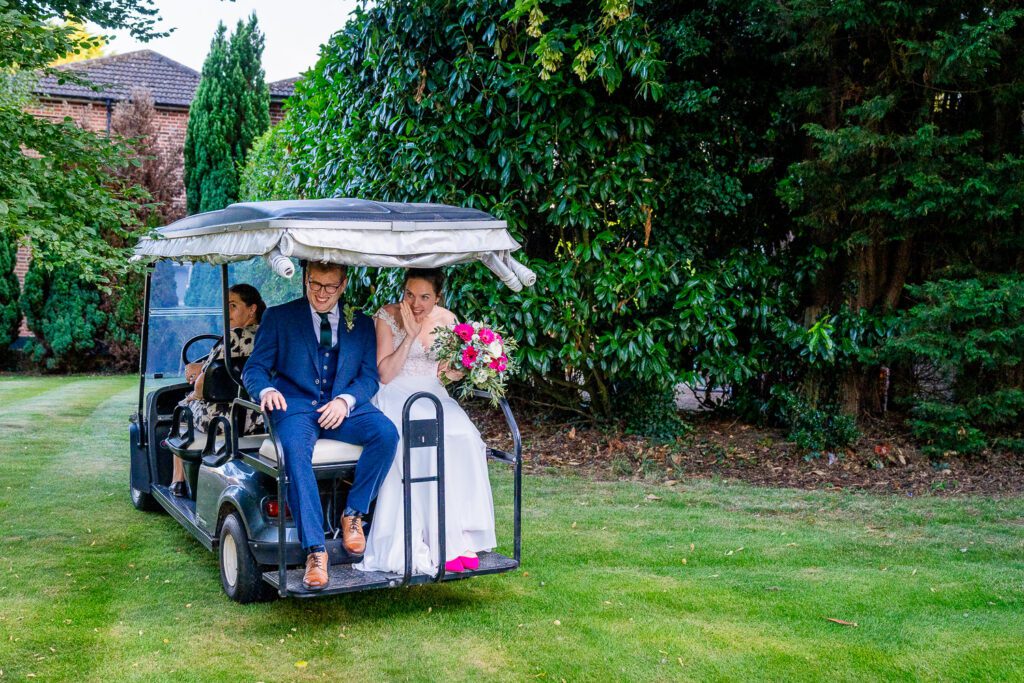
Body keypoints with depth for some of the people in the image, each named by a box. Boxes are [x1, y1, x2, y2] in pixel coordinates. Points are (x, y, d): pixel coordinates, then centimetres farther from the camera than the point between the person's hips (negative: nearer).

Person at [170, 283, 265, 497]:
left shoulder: (234, 337, -19)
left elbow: (203, 385, -17)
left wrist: (194, 395, 4)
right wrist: (201, 367, 14)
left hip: (222, 419, -7)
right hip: (260, 420, 7)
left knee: (183, 406, 26)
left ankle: (178, 481, 31)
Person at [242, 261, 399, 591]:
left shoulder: (361, 324, 18)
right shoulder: (278, 317, 12)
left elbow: (369, 376, 11)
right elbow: (254, 368, 6)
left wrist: (345, 400, -12)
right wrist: (266, 390, -19)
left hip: (344, 408, 2)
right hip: (295, 405, -2)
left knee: (386, 432, -29)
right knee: (294, 449, -36)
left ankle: (353, 514, -11)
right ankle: (315, 550, -36)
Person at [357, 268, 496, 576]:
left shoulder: (447, 320, 7)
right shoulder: (388, 316, -5)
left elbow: (453, 373, 15)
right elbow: (385, 375, -10)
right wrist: (410, 335, -17)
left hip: (434, 395, 4)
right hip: (396, 396, -4)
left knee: (464, 438, -28)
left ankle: (460, 536, -23)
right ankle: (432, 542, -29)